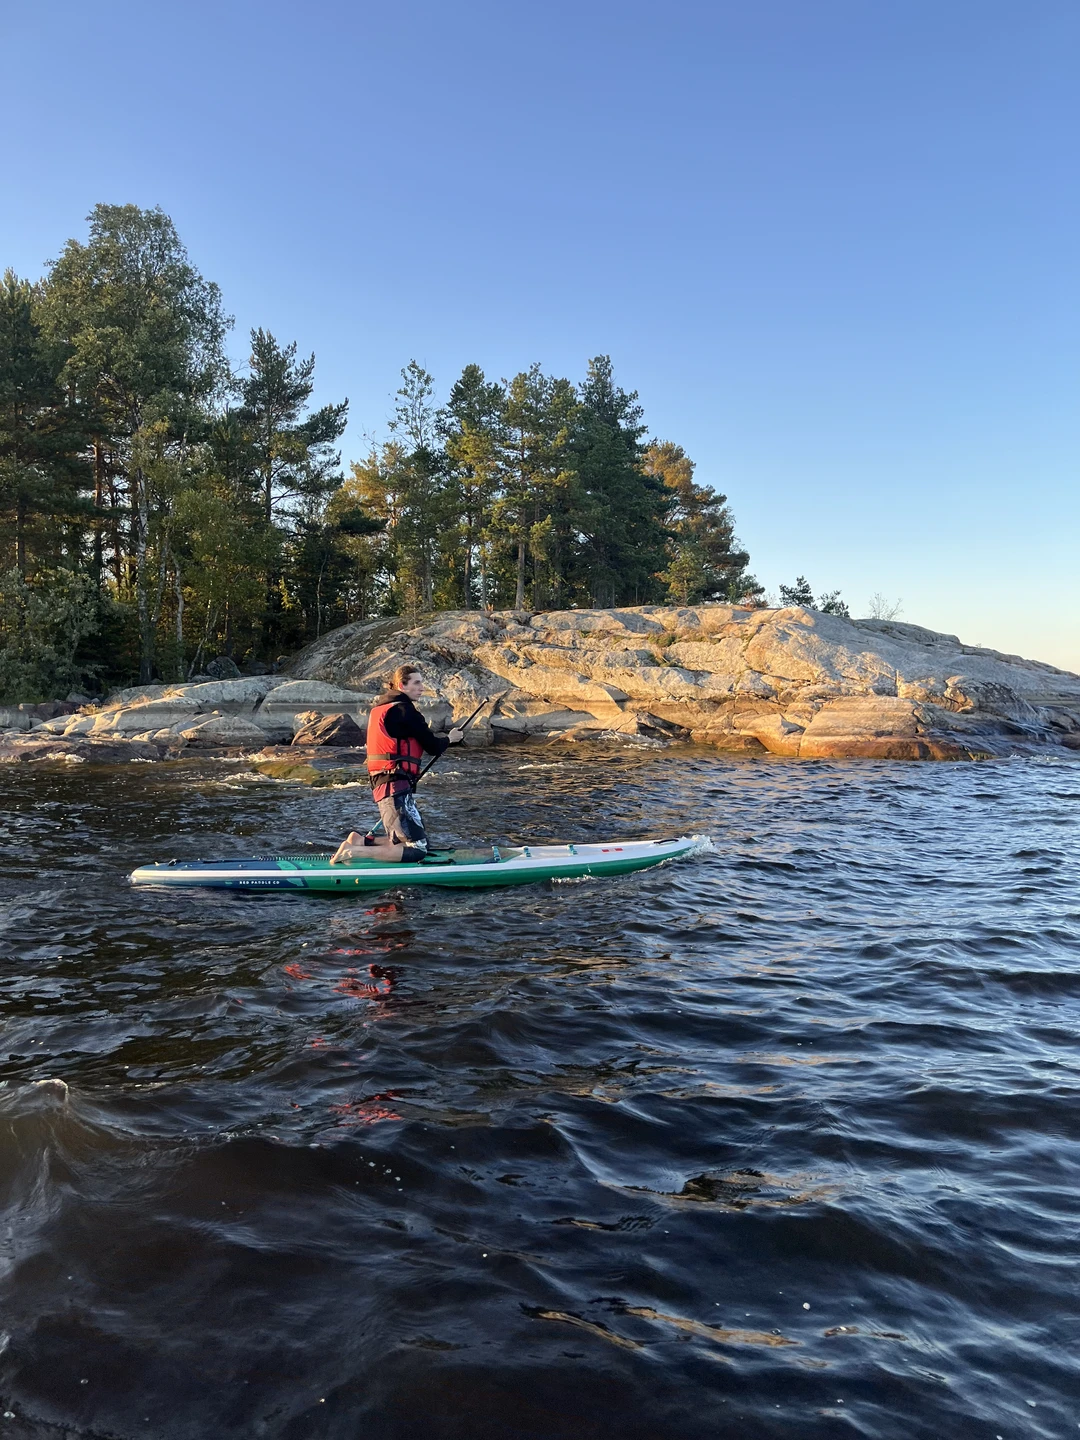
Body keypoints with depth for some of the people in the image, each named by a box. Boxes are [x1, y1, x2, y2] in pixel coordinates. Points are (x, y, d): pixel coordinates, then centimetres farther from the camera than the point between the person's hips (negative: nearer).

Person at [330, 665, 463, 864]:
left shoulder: (380, 708, 16)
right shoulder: (404, 710, -11)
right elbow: (433, 747, -7)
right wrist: (449, 739, 13)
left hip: (381, 784, 10)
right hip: (396, 788, -10)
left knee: (404, 839, 19)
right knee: (417, 848, -8)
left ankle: (360, 841, 6)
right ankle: (355, 852, -16)